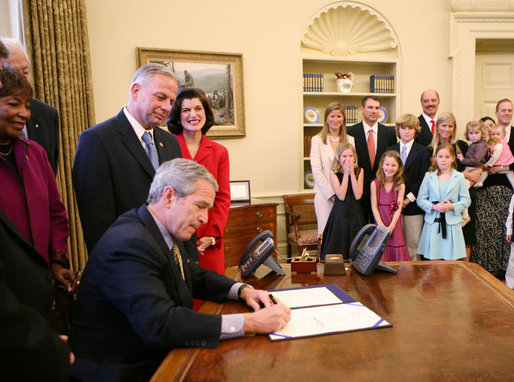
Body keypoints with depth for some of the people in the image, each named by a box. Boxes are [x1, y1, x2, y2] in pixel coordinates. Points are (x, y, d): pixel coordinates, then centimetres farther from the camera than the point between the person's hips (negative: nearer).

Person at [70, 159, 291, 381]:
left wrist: (243, 291, -3)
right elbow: (159, 325, -35)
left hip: (159, 358, 8)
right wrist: (249, 323, -33)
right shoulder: (130, 245, -25)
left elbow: (196, 276, 16)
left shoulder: (170, 234, 2)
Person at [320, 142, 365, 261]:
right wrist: (346, 173, -12)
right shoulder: (334, 173, -3)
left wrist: (352, 173, -11)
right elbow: (341, 196, -15)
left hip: (355, 214, 2)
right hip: (340, 214, -2)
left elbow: (358, 195, -9)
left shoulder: (359, 171, 3)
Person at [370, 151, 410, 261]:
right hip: (380, 223, 0)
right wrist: (382, 226, -12)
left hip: (395, 224, 1)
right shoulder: (375, 184, -2)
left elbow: (399, 208, -4)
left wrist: (391, 227, -13)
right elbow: (374, 206, -4)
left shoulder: (400, 185, 0)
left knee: (396, 253, 2)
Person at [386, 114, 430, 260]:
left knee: (413, 243, 1)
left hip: (413, 205, -1)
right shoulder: (390, 150, 11)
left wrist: (408, 199, -11)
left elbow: (423, 178, -2)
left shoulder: (423, 152, 5)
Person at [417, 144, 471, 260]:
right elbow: (420, 199, 3)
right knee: (433, 260, 2)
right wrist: (434, 206, -13)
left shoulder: (459, 177, 6)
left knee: (450, 260, 2)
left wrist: (452, 206, -13)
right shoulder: (429, 176, 7)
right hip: (433, 223, 0)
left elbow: (466, 200, 4)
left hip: (452, 223, 0)